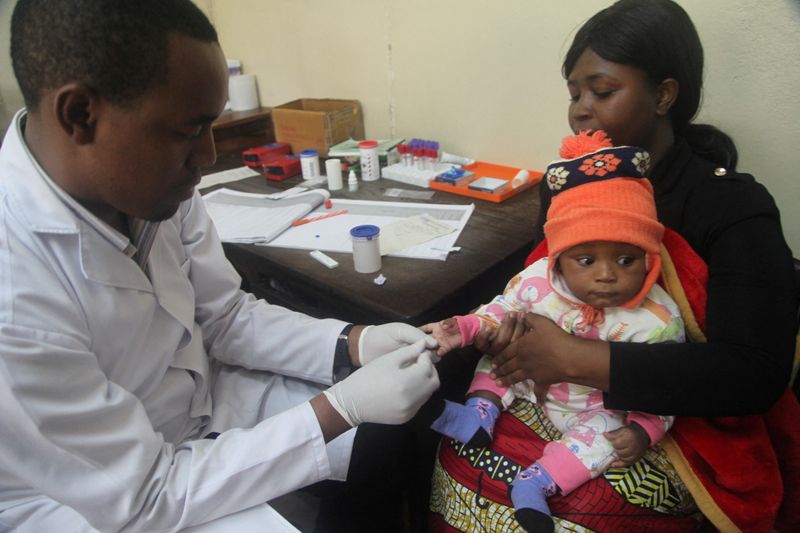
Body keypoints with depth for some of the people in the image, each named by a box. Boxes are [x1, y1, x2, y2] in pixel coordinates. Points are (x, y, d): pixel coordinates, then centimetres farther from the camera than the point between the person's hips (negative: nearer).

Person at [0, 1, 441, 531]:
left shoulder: (152, 184, -15)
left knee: (399, 432, 1)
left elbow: (228, 318, -3)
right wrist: (343, 408, -27)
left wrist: (354, 344, -17)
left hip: (201, 399, 5)